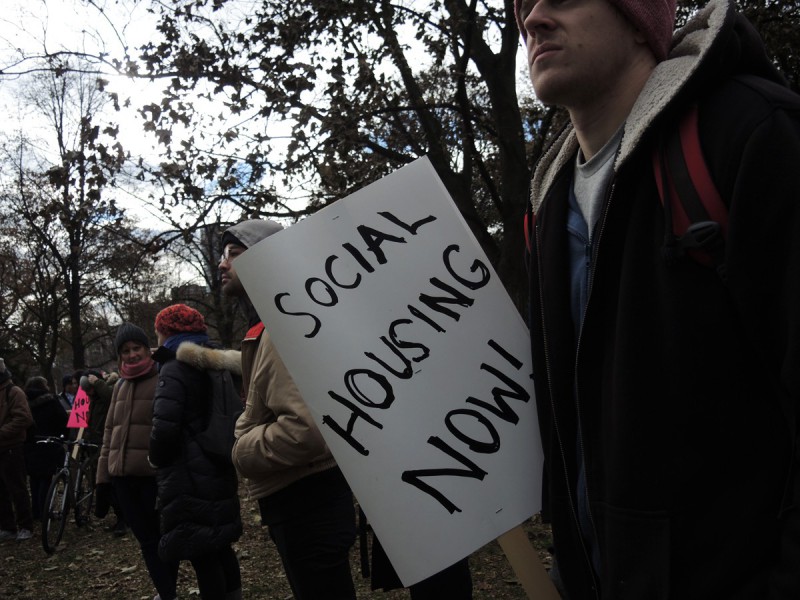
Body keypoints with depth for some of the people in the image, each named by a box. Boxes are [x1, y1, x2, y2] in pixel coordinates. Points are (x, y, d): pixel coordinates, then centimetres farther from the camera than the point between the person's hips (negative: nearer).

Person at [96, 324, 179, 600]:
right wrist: (103, 476, 14)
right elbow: (110, 432, 18)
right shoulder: (120, 386, 15)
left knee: (164, 537, 3)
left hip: (155, 475, -6)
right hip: (123, 476, 6)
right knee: (146, 539, 12)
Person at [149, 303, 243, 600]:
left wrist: (156, 459, -4)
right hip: (218, 473, 9)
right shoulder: (211, 368, 14)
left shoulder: (174, 369, -12)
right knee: (220, 549, 18)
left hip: (188, 480, -9)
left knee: (201, 556, -3)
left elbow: (164, 428, -21)